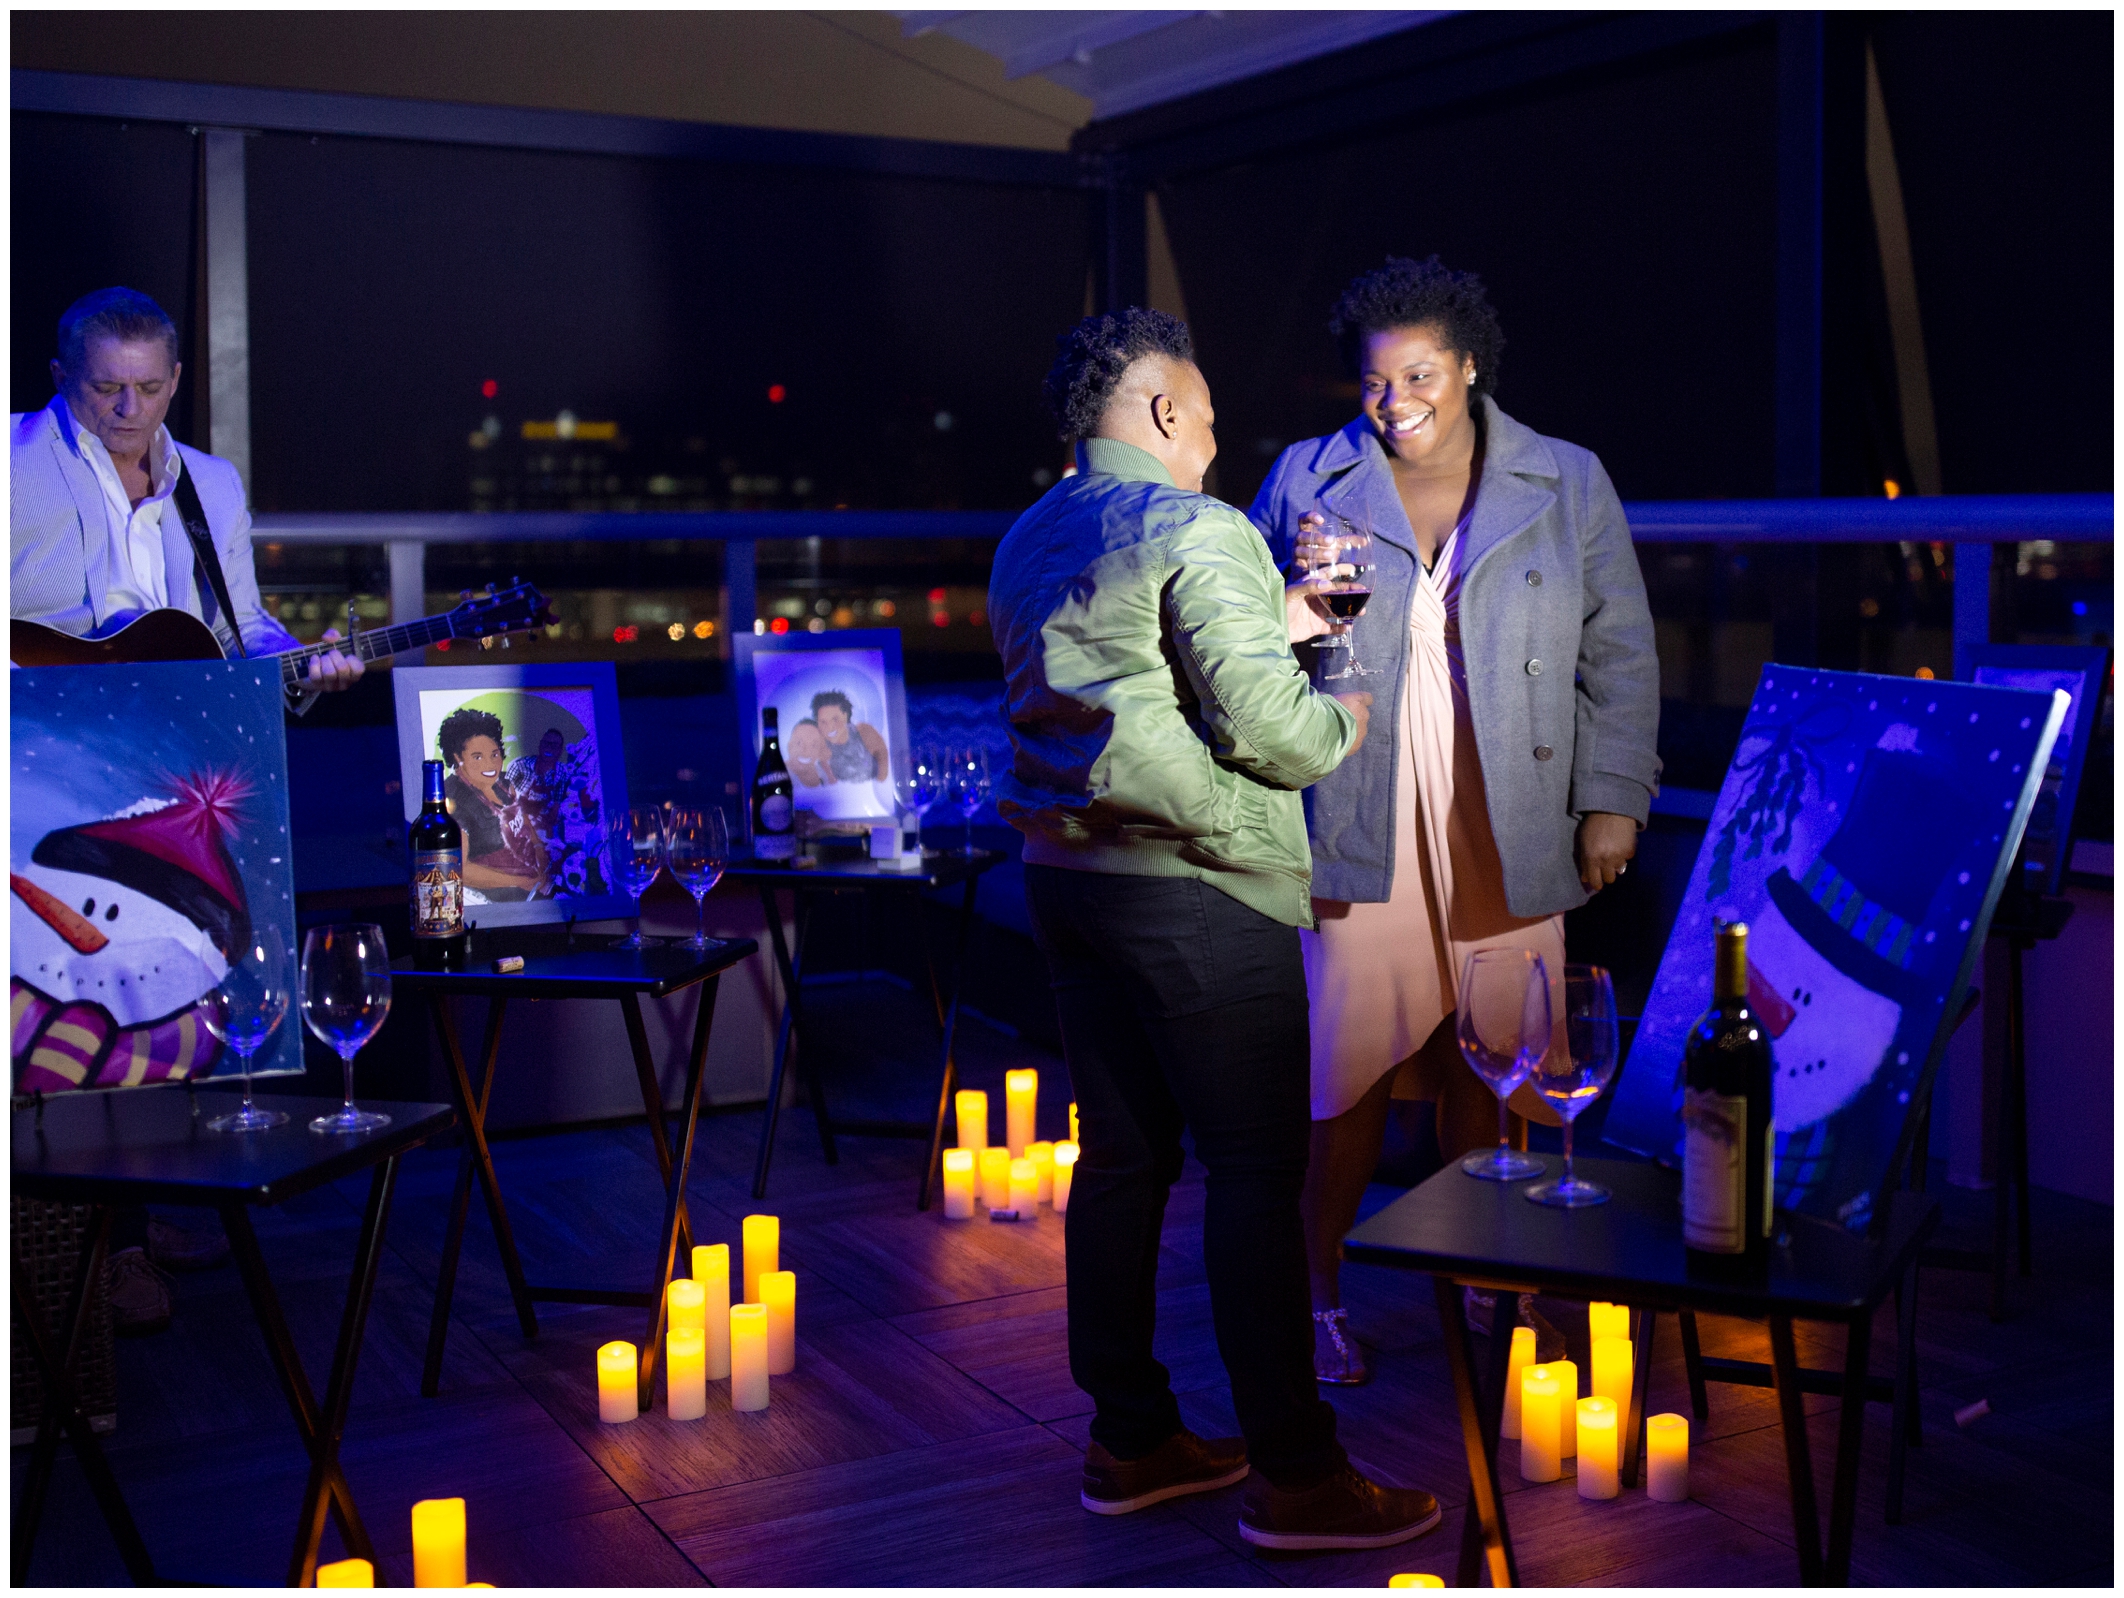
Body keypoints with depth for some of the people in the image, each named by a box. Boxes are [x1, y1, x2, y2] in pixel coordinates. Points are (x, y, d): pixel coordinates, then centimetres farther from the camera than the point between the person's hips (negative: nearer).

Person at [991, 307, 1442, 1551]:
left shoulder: (1028, 545, 14)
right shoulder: (1199, 530, -12)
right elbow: (1259, 720, -19)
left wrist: (1276, 617, 24)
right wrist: (1341, 724, 2)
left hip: (1069, 876, 8)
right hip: (1195, 890, -8)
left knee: (1120, 1155, 13)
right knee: (1258, 1172, -2)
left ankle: (1131, 1440, 22)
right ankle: (1295, 1474, 4)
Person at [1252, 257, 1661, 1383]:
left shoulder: (1568, 486, 7)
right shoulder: (1307, 482, 6)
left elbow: (1618, 655, 9)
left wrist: (1613, 799, 2)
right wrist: (1300, 598, -12)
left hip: (1506, 841, 1)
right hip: (1357, 836, -1)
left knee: (1488, 1074, 7)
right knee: (1346, 1072, -1)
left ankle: (1486, 1279, 27)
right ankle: (1322, 1291, 16)